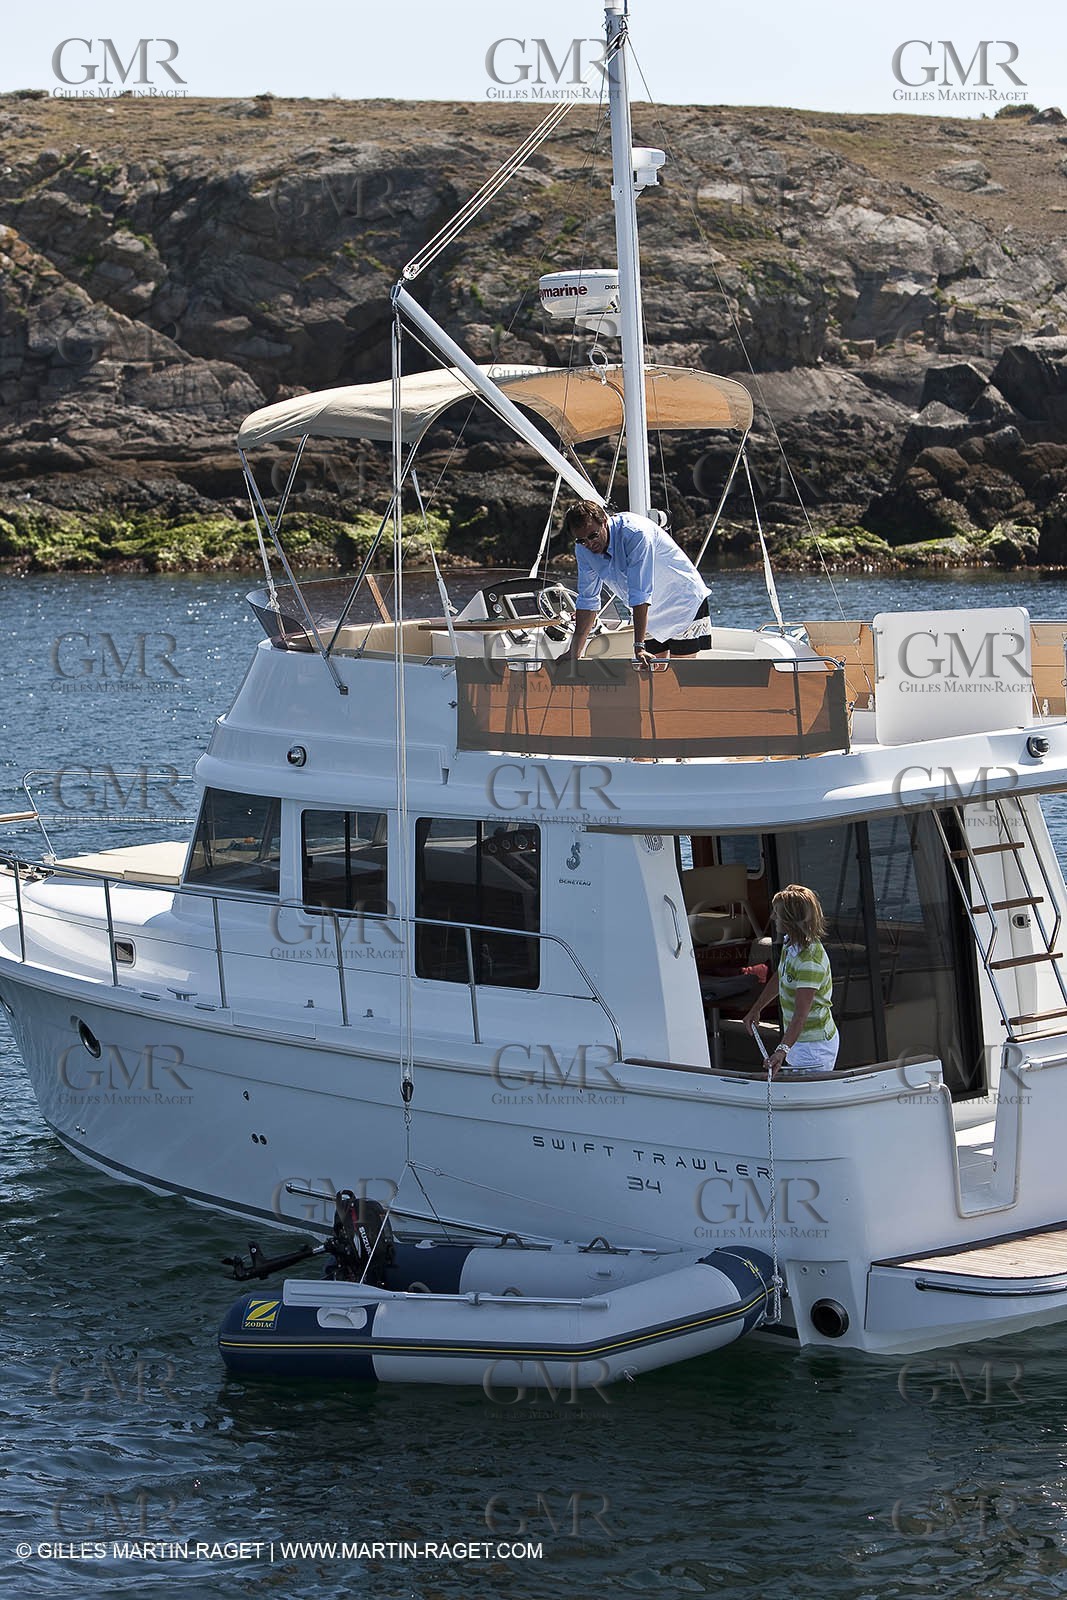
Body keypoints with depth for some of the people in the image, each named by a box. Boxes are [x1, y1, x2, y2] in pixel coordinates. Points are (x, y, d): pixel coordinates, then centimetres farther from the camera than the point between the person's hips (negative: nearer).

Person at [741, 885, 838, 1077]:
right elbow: (779, 978, 20)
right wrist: (755, 1010, 24)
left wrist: (782, 1050, -47)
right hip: (798, 1039, 10)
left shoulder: (810, 962, -30)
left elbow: (801, 1015, -37)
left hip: (814, 1045, -10)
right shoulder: (791, 943, 0)